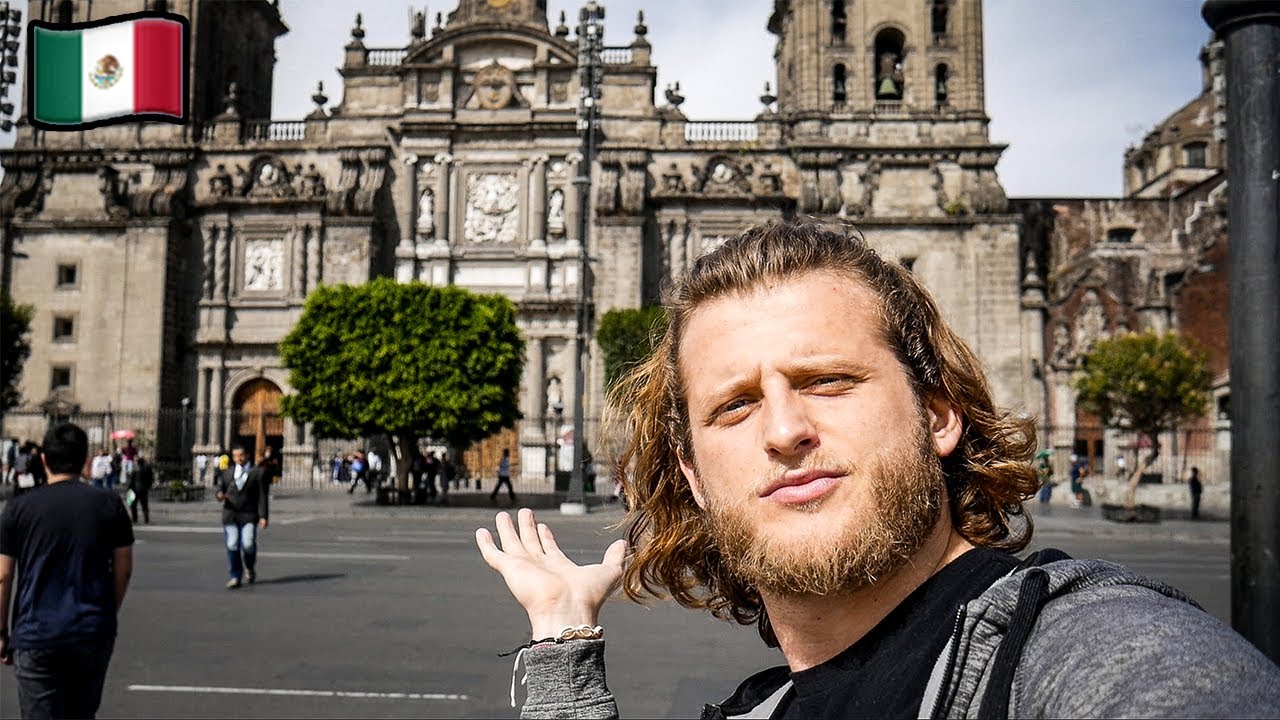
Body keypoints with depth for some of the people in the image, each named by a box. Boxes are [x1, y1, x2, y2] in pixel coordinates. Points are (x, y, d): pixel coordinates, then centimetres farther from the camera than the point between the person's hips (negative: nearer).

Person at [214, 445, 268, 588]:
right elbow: (220, 489, 12)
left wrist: (263, 516, -7)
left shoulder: (257, 472, 4)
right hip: (230, 515, 3)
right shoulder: (227, 473, 15)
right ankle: (235, 577, 9)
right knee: (232, 546, -4)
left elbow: (262, 496, 0)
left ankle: (250, 568, 15)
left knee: (248, 544, -15)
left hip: (249, 516, -3)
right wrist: (220, 496, -14)